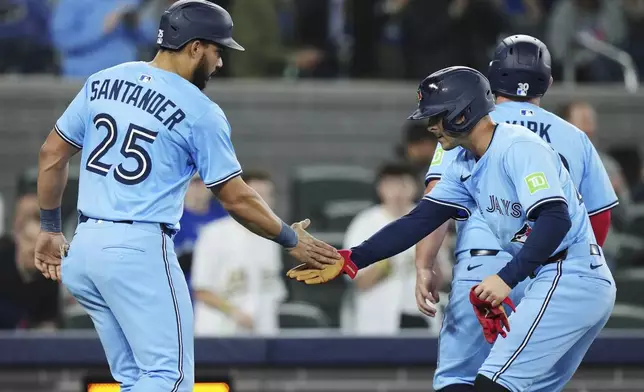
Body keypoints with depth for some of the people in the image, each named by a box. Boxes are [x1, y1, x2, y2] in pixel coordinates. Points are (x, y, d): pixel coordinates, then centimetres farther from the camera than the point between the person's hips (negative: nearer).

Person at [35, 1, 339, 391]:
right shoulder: (200, 112, -8)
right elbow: (236, 198, -4)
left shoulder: (102, 82, 9)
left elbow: (52, 153, 13)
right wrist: (291, 240, 11)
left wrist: (50, 228, 23)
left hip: (84, 247, 7)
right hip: (140, 250, -7)